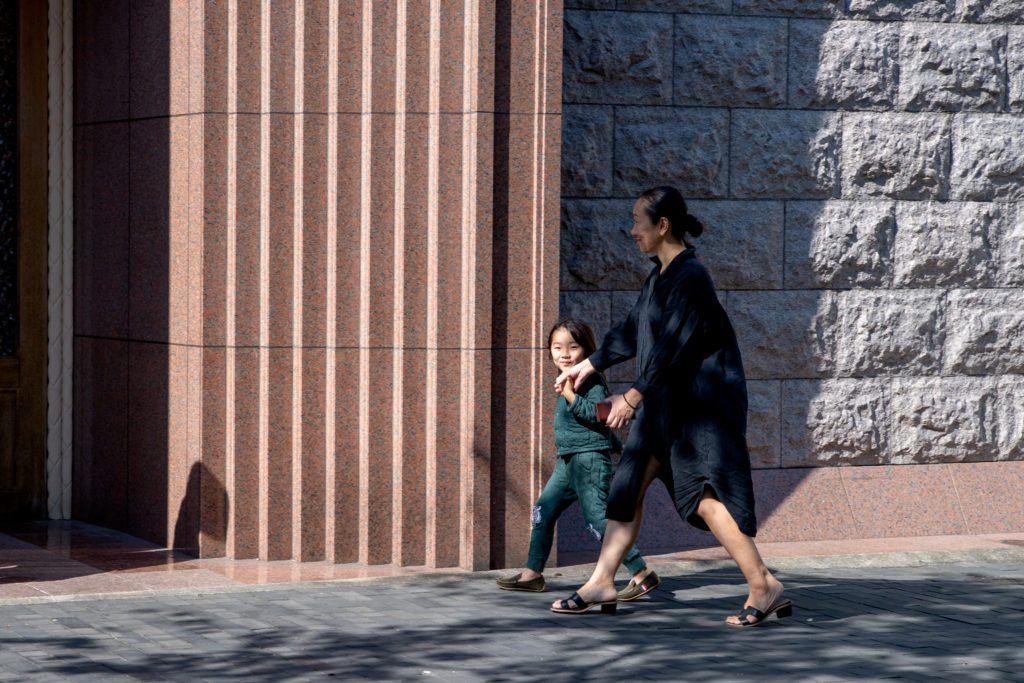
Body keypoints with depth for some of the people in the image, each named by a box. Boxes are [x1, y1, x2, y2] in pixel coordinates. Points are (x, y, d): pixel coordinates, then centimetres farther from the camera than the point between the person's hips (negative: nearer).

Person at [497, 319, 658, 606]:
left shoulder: (592, 380, -11)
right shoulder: (567, 380, 17)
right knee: (544, 511, 12)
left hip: (588, 457, -10)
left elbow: (597, 413, -25)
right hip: (567, 460, 10)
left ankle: (642, 573, -13)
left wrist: (570, 394, -28)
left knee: (598, 518, -14)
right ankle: (533, 573, 21)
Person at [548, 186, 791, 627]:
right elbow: (632, 332, 25)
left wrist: (634, 396, -20)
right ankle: (601, 582, 15)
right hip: (664, 403, 10)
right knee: (629, 484, 9)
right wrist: (590, 365, 34)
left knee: (706, 496, -13)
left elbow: (672, 346, -22)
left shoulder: (689, 277, -17)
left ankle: (763, 587, -9)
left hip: (700, 402, -10)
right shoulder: (659, 276, 12)